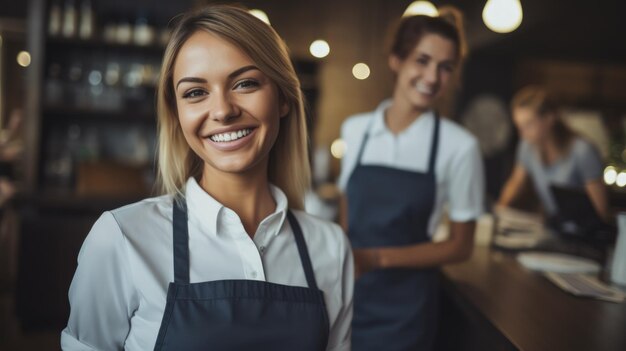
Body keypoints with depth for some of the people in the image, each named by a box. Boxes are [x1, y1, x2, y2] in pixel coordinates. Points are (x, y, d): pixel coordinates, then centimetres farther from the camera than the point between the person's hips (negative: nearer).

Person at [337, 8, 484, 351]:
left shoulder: (459, 146, -13)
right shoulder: (354, 129, -3)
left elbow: (460, 246, -7)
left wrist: (379, 258, -16)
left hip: (404, 307, -3)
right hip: (348, 296, 3)